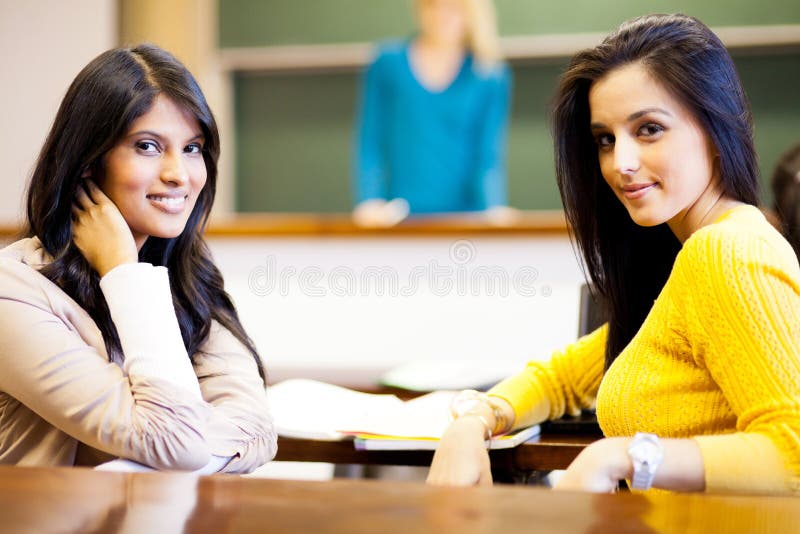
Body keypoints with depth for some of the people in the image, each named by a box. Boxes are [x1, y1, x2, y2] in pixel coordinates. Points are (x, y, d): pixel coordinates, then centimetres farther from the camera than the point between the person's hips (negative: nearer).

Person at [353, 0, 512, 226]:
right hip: (398, 217, 0)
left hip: (464, 212, 0)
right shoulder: (387, 65, 6)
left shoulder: (491, 76, 5)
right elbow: (370, 143, 6)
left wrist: (495, 209, -15)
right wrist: (370, 201, -7)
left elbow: (490, 155, 0)